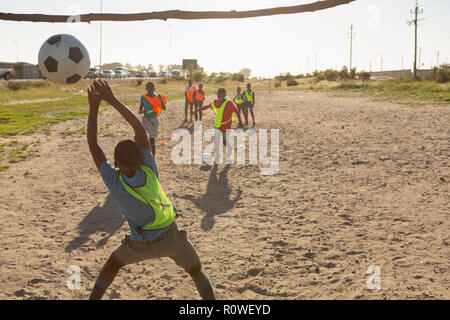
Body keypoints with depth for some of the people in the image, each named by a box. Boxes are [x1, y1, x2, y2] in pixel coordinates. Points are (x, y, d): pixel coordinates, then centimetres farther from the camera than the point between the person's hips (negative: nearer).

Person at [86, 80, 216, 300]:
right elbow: (139, 128, -21)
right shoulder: (149, 171, -24)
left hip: (142, 244, 0)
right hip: (171, 237, 0)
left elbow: (93, 144, -19)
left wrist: (93, 107, -18)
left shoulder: (114, 182, -25)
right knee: (197, 272, 19)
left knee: (114, 262, 28)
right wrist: (112, 100, -23)